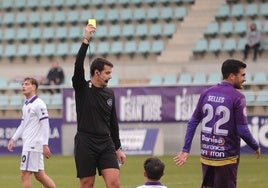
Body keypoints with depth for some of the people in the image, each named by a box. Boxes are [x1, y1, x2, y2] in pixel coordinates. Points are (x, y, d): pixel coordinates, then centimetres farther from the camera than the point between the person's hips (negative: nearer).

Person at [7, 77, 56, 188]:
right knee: (40, 175, 8)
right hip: (28, 144, 9)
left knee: (25, 174, -7)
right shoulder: (26, 105, 17)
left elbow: (45, 125, -14)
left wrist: (45, 145, -19)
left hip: (33, 145, -9)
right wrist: (13, 139, 15)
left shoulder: (38, 104, -10)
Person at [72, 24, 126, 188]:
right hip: (85, 144, -4)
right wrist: (86, 41, -24)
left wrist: (118, 148, 17)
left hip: (106, 144, 4)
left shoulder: (110, 93, 12)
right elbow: (78, 66, -18)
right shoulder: (82, 88, -1)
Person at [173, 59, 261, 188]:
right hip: (226, 157, -5)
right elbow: (242, 131, -13)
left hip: (206, 154, 5)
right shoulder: (237, 97, -12)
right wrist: (256, 147, 3)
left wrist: (186, 150, 11)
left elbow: (192, 122, 7)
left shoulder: (207, 93, 5)